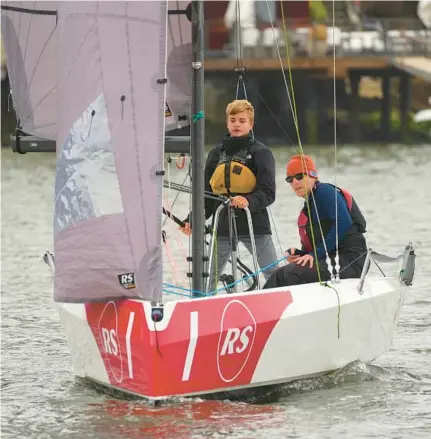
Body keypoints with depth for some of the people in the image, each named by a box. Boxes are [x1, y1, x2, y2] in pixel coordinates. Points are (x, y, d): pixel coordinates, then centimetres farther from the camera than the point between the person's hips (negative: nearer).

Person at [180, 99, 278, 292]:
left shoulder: (261, 153, -2)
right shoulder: (216, 154, 11)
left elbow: (268, 193, -10)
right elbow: (206, 193, 15)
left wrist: (249, 201, -30)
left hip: (254, 224, -4)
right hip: (223, 227, 4)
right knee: (209, 279, 8)